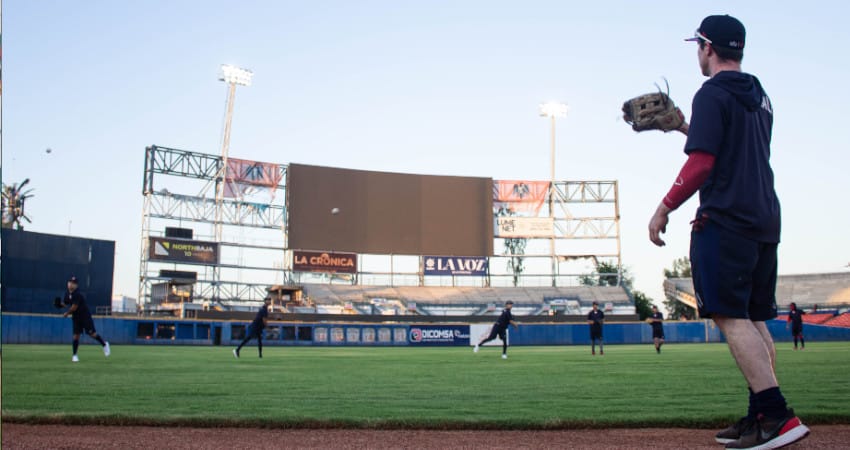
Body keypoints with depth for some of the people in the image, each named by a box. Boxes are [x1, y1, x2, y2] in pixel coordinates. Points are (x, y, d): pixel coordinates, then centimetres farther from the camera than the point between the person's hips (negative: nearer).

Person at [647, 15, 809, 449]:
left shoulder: (712, 94, -8)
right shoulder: (760, 98, 19)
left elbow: (701, 164, -16)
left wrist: (664, 208, -10)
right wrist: (687, 128, 29)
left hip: (725, 221, -9)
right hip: (764, 222, 9)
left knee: (731, 316, -10)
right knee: (754, 320, 11)